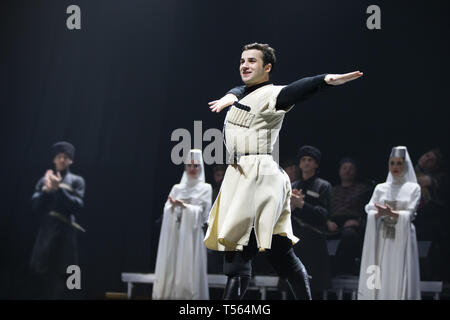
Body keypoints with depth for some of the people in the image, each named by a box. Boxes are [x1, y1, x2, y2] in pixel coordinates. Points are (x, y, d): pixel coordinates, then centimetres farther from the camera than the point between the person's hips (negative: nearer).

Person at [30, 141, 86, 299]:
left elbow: (77, 206, -7)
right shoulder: (44, 181, 12)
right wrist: (47, 190, -13)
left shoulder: (76, 181, 5)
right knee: (42, 274, 0)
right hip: (46, 232, 2)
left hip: (65, 233, -2)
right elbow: (35, 205, 3)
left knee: (61, 277, -5)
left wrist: (59, 189, -15)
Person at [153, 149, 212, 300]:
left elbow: (201, 212, -5)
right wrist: (172, 205, -15)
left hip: (192, 236, -3)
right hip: (174, 235, 3)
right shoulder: (177, 188, 16)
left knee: (188, 271, -9)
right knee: (170, 270, -3)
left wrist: (183, 205, -19)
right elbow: (167, 211, 7)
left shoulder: (205, 188, 7)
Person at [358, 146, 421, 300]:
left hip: (402, 238, -3)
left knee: (399, 278, -7)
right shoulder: (380, 188, 13)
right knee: (377, 280, -3)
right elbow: (370, 211, 3)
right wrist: (379, 213, -19)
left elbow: (409, 214, -6)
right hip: (381, 239, 3)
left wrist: (391, 213, -22)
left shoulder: (413, 188, 5)